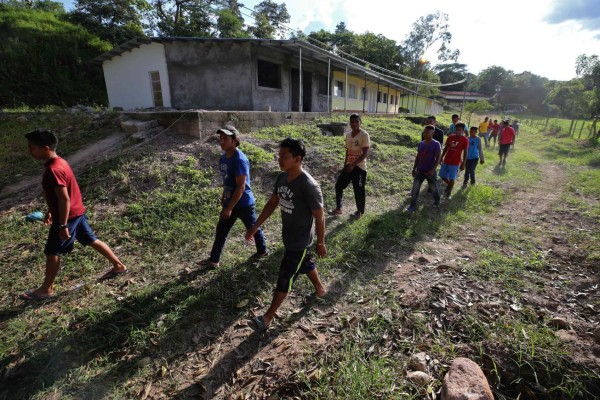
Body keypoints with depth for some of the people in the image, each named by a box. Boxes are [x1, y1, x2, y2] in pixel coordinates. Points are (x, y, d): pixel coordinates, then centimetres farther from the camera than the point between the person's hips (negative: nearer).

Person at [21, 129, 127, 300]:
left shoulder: (53, 170, -24)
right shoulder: (58, 162, 6)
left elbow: (64, 199, -25)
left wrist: (62, 225, -21)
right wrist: (50, 212, 23)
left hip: (68, 216, -9)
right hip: (77, 212, 9)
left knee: (52, 253, 6)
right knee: (92, 241, 16)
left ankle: (46, 290, 22)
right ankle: (118, 266, 24)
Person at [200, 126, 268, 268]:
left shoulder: (240, 160, -25)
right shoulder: (223, 158, 2)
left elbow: (241, 187, -26)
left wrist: (229, 208, -25)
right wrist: (224, 197, 21)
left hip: (243, 204, -8)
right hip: (230, 202, 8)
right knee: (221, 230, 12)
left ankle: (263, 251, 37)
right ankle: (213, 260, 25)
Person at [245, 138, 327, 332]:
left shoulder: (309, 186, -29)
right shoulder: (281, 177, -5)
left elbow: (319, 217, -19)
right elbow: (272, 204, 6)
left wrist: (320, 243, -9)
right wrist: (255, 227, 6)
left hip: (300, 240, -7)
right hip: (288, 236, 8)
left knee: (285, 277, 5)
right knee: (306, 264, 28)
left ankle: (268, 317, 22)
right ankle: (320, 289, 55)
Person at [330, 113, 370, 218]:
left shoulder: (364, 135, -14)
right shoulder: (348, 135, 7)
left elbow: (365, 154, -17)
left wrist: (353, 165, -22)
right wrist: (345, 165, 13)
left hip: (359, 167, -7)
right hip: (349, 165, 7)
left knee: (359, 190, 4)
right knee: (339, 185, 8)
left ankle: (360, 211, 23)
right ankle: (338, 208, 20)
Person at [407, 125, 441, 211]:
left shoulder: (436, 144, -11)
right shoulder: (421, 144, 4)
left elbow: (438, 158, -15)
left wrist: (432, 170, -23)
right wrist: (414, 168, 10)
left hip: (430, 171, -4)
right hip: (420, 171, 4)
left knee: (434, 188, 13)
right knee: (415, 188, -3)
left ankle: (437, 201, 39)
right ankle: (413, 205, 4)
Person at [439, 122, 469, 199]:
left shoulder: (465, 140, -8)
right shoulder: (450, 137, 2)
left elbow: (465, 152, -5)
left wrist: (463, 164, -7)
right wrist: (441, 157, 10)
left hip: (455, 163, -4)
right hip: (446, 160, 4)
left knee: (452, 179, 2)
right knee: (442, 175, 11)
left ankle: (449, 193, 20)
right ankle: (449, 185, 39)